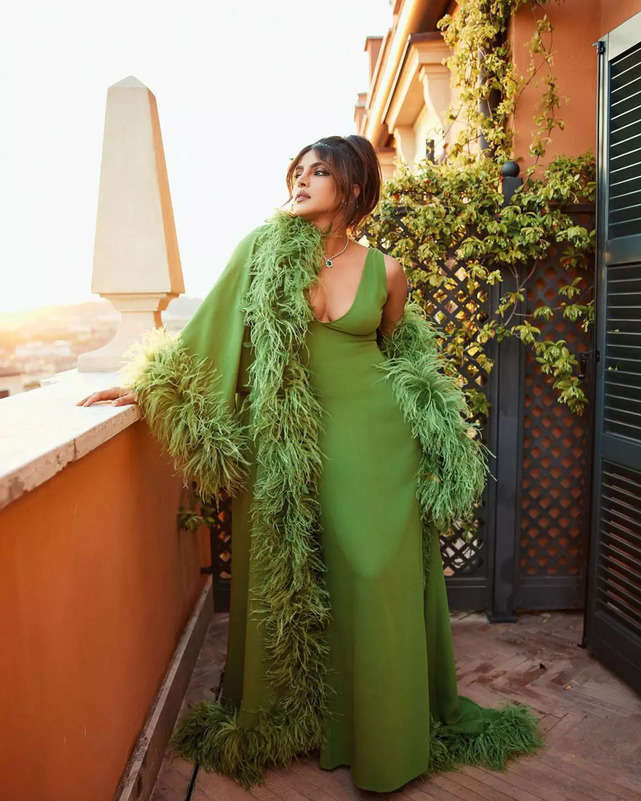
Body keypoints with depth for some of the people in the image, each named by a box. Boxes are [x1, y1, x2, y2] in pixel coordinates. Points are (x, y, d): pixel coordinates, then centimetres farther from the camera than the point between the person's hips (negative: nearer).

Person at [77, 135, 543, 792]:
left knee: (376, 575, 2)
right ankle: (289, 716, 31)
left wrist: (442, 425, 12)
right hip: (291, 440, 1)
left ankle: (385, 732, 24)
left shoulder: (385, 271, 2)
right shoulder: (265, 250, 0)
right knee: (287, 573, 7)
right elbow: (215, 327, 2)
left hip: (373, 436, 0)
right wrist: (146, 384, -1)